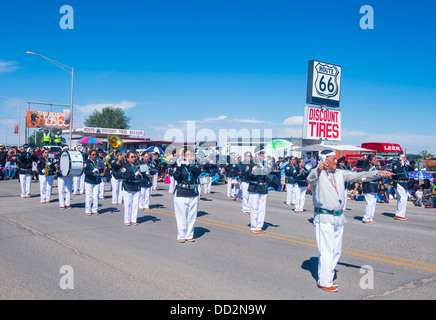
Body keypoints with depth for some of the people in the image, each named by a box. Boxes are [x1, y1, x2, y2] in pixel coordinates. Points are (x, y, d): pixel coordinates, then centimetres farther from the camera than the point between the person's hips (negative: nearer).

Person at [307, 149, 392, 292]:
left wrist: (377, 173, -3)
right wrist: (318, 170, -51)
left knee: (336, 250, 12)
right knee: (326, 250, -6)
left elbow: (358, 175, 8)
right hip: (324, 218, -7)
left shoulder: (340, 174, 11)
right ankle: (324, 282, 4)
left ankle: (327, 278, 25)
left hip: (338, 217, 7)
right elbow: (310, 179, -29)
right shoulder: (317, 175, -8)